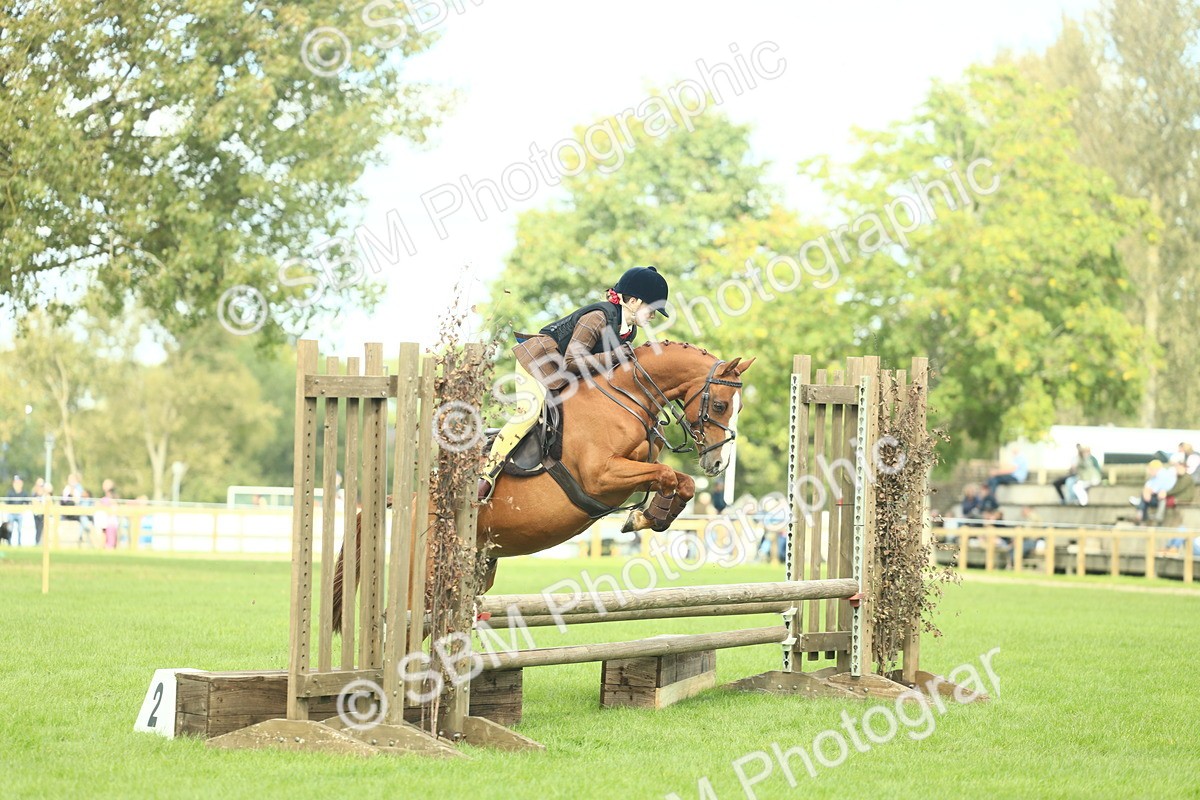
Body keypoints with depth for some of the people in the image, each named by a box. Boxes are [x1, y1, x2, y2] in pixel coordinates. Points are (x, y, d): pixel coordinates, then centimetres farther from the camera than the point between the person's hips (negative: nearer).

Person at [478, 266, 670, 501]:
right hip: (539, 360, -10)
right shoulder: (598, 318, -27)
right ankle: (488, 474, -27)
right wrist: (613, 356, -31)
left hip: (565, 376, 10)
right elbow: (572, 361, -28)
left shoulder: (630, 331, 3)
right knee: (529, 411, -28)